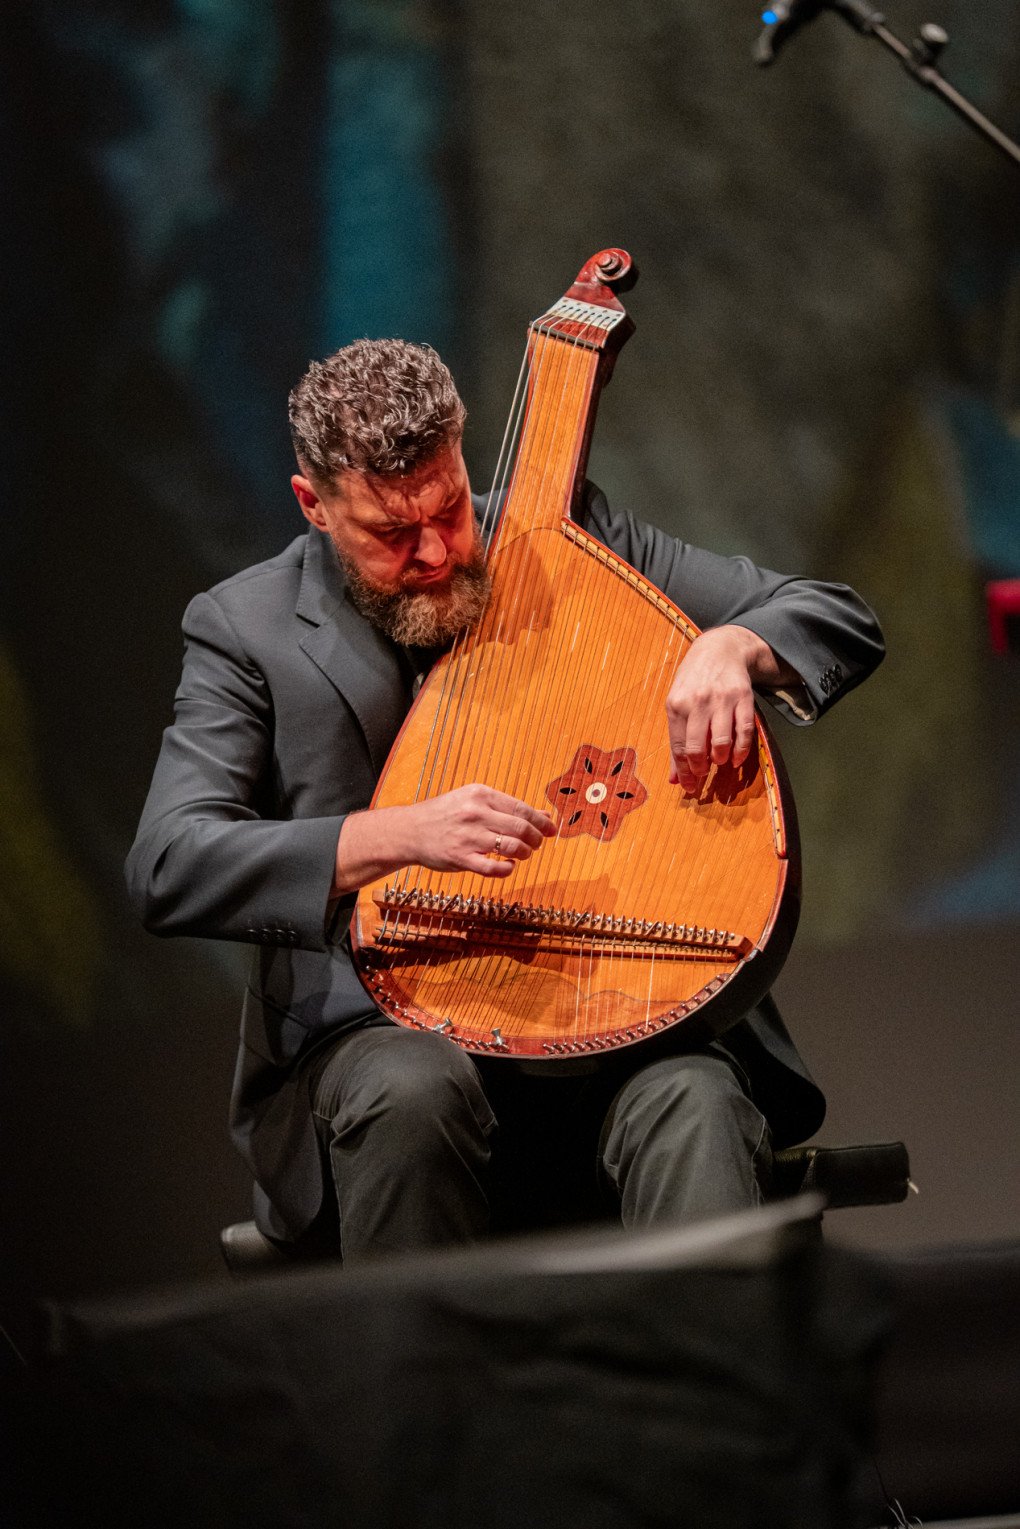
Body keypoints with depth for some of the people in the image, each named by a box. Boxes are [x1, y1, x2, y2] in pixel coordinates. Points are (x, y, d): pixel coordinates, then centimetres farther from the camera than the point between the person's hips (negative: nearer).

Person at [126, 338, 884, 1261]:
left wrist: (730, 648, -17)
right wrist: (399, 836, -26)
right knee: (413, 1092, -37)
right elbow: (166, 868, -11)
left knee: (696, 1105, -33)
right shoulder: (249, 631, 2)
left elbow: (841, 622, 9)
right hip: (379, 1031, -1)